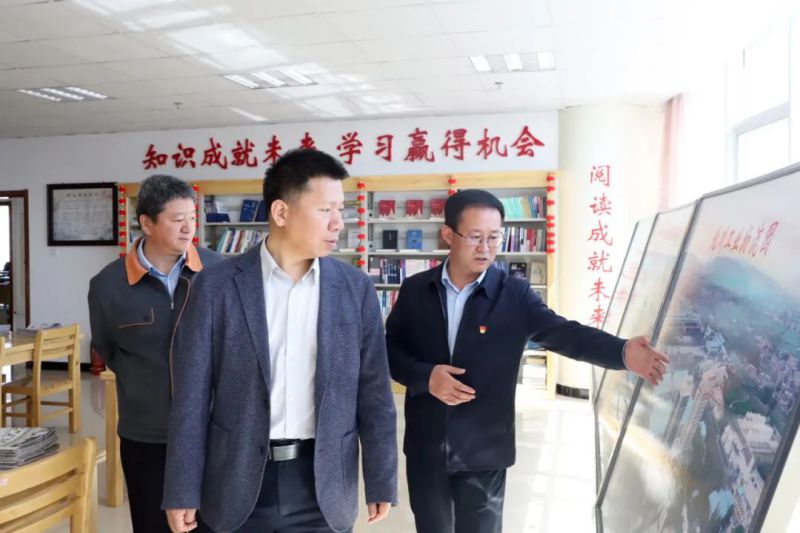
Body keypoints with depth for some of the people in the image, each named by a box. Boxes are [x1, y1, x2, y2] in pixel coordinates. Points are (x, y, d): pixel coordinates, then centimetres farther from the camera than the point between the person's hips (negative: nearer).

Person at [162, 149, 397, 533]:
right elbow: (192, 396, -4)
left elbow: (374, 393, 1)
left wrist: (381, 482, 2)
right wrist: (183, 491, -3)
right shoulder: (218, 287, -7)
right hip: (240, 481, -1)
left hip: (323, 483, 1)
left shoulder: (356, 289, -2)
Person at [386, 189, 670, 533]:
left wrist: (622, 352, -34)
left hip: (483, 452, -2)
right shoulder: (414, 290, -2)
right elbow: (389, 348, 3)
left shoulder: (514, 295, -7)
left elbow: (563, 333, -17)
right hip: (425, 447, 2)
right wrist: (425, 376, -16)